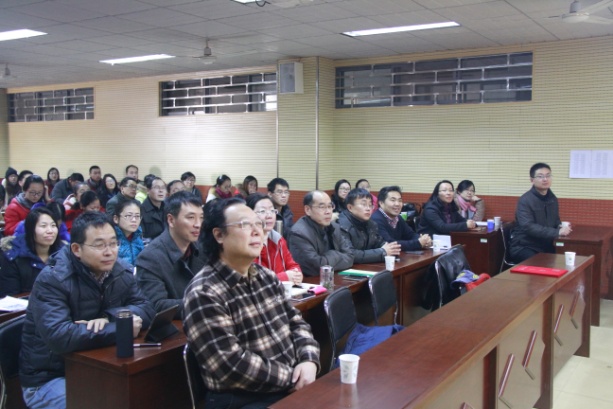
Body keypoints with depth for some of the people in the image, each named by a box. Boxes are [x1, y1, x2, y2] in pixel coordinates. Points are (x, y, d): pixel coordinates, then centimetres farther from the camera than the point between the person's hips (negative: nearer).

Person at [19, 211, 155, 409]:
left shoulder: (121, 272, -2)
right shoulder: (52, 280, -20)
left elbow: (146, 309, -6)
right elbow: (58, 337, -33)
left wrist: (109, 317, -24)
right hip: (49, 379, -5)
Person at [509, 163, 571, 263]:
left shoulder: (552, 198, 8)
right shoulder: (525, 200, -15)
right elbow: (528, 227, -25)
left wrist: (560, 226, -2)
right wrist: (557, 232, -28)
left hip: (545, 246, 7)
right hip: (524, 247, -7)